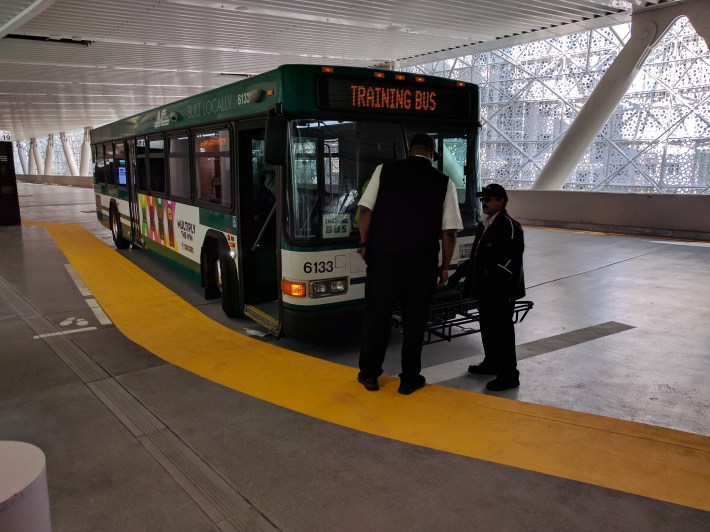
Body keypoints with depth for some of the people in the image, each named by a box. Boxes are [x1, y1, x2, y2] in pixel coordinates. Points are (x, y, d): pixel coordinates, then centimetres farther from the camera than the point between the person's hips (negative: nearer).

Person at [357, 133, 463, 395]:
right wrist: (445, 266, 7)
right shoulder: (444, 182, 0)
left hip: (382, 257, 1)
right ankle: (409, 379, 23)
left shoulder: (384, 170, 2)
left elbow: (366, 210, -2)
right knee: (414, 321, 12)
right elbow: (449, 231, -3)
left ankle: (369, 374, 25)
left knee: (377, 316, 12)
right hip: (422, 263, 0)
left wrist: (364, 244, 10)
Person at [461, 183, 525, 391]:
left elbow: (511, 262, -20)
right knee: (488, 327, 19)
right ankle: (491, 363, 35)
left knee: (502, 330, -4)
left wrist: (500, 288, -21)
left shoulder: (509, 226, -15)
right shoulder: (484, 225, 13)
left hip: (501, 292, -9)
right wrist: (473, 284, 17)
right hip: (485, 289, 9)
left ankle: (509, 374, 4)